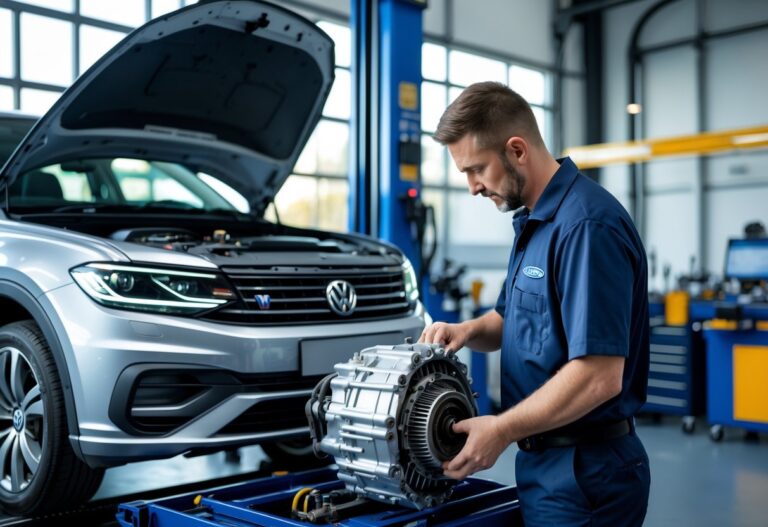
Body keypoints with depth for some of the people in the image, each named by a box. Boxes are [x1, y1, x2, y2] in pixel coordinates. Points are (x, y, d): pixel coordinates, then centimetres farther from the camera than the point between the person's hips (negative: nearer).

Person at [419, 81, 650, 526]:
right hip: (547, 461, 9)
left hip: (586, 472, -9)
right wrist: (470, 331, -1)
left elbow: (600, 375, -27)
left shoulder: (586, 225, -23)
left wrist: (502, 429, -21)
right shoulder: (535, 220, 10)